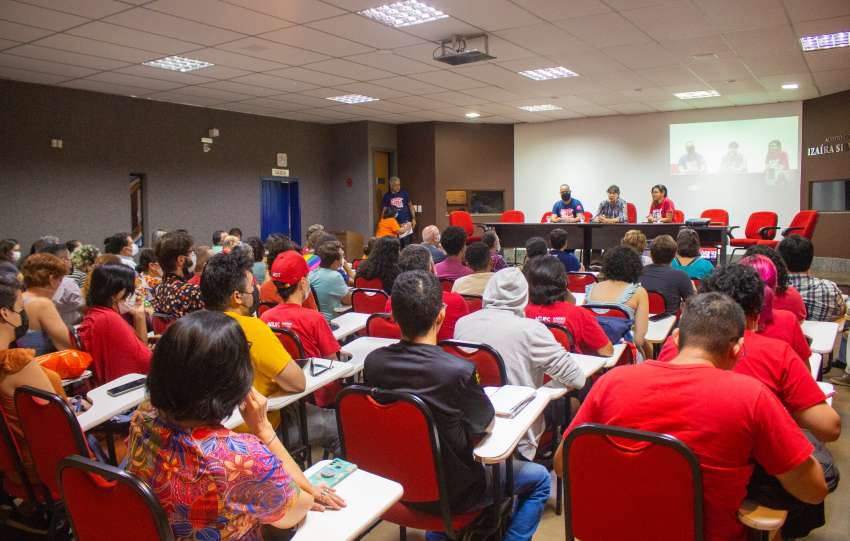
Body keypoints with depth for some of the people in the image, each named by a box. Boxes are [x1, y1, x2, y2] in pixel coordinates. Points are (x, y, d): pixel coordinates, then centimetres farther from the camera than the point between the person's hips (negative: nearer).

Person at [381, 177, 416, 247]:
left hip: (406, 223, 0)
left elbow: (410, 206, 11)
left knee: (407, 245, -6)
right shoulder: (387, 196, 3)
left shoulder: (404, 193, 3)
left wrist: (413, 218, 5)